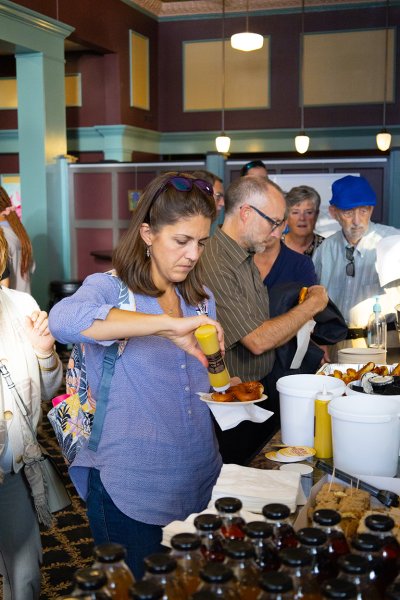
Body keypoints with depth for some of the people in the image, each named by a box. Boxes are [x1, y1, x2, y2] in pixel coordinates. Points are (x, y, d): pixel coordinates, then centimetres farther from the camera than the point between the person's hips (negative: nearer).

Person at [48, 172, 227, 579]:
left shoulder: (202, 302, 7)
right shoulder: (110, 289, -11)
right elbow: (63, 320, -35)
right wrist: (168, 324, -41)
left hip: (201, 483, 6)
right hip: (132, 493, -5)